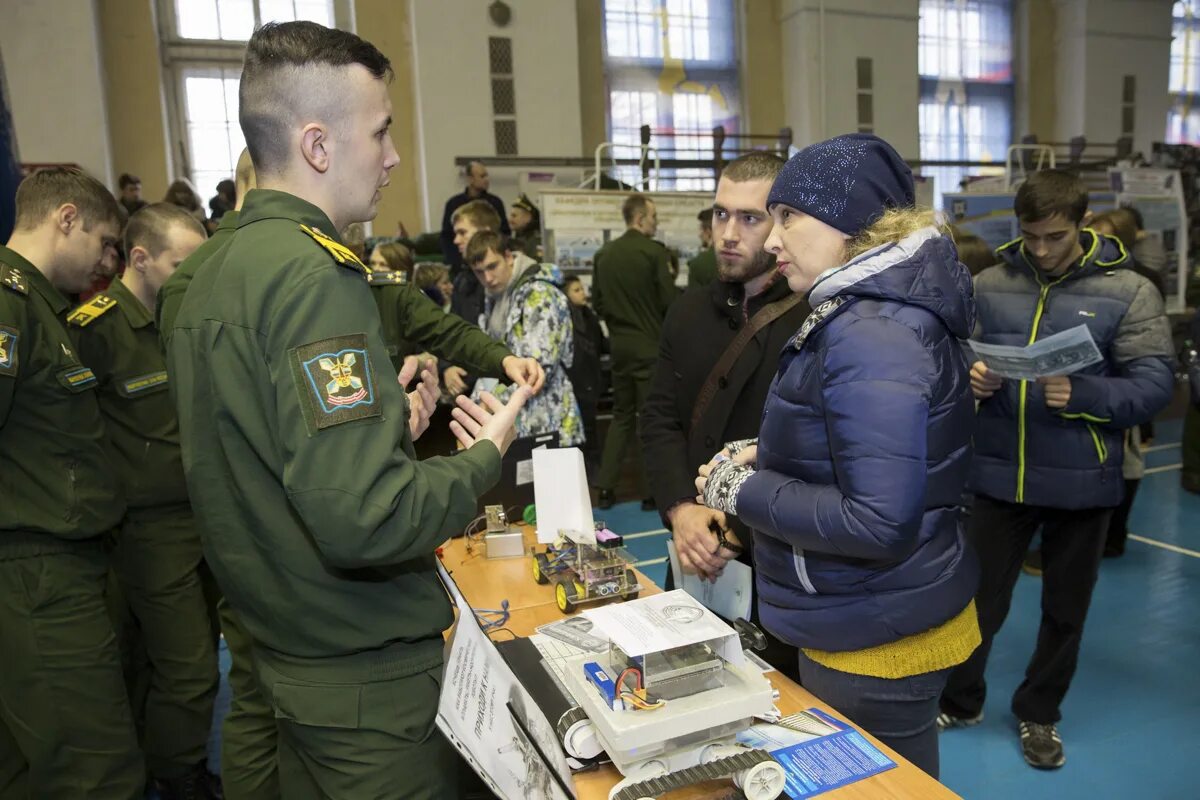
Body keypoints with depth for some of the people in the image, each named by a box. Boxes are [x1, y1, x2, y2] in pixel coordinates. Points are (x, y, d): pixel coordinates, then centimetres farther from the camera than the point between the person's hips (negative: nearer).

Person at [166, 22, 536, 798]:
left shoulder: (216, 274, 6)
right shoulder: (312, 275, -24)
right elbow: (363, 519, -31)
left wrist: (385, 423, 9)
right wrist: (484, 456, -16)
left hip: (286, 648, 9)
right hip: (369, 673, -9)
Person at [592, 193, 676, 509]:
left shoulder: (603, 254, 3)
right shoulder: (654, 252, -13)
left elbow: (597, 303, 7)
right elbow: (669, 301, -13)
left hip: (619, 344, 5)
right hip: (650, 345, -5)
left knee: (621, 415, 16)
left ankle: (605, 489, 14)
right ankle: (649, 492, 9)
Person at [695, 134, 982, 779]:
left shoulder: (869, 336, -25)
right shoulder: (873, 309, 6)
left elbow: (881, 522, -30)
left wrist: (743, 492, -20)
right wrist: (768, 459, 1)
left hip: (877, 640, -9)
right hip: (868, 622, 9)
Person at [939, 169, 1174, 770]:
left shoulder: (1128, 291, -7)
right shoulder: (990, 283, 0)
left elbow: (1154, 385, -11)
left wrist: (1080, 395, -27)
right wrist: (969, 378, -14)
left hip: (1081, 483, -1)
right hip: (999, 474, 1)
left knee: (1065, 608, 16)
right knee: (978, 596, 13)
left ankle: (1038, 714, 38)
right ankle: (958, 701, 35)